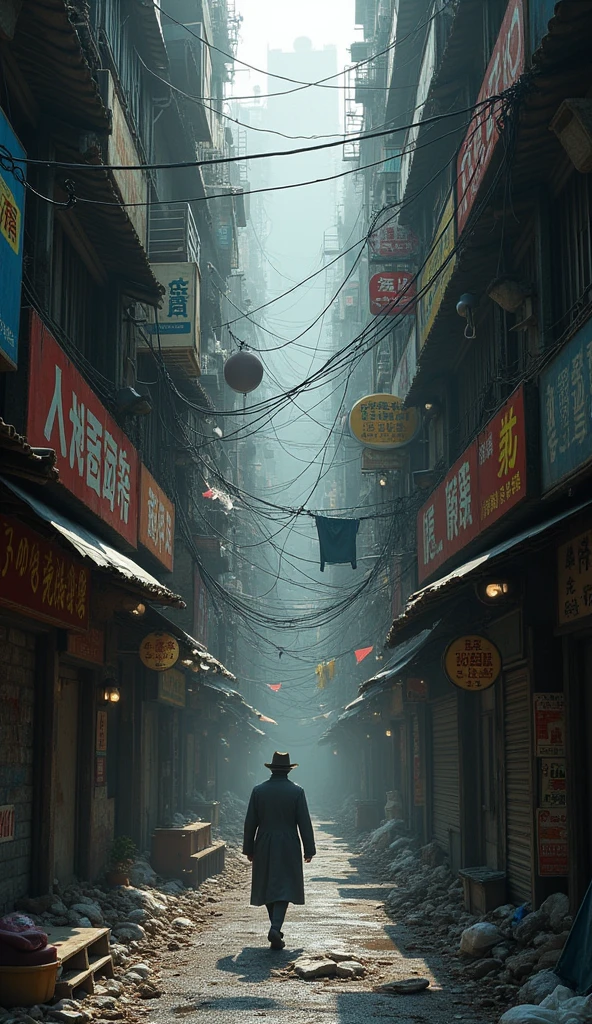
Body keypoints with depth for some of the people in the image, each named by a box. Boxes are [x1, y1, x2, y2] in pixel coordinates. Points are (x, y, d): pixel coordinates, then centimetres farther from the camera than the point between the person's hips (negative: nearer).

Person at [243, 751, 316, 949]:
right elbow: (304, 822, -5)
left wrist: (249, 849, 9)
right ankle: (275, 928, -19)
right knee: (284, 887, -1)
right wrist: (309, 849, 2)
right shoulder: (296, 791, -5)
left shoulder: (258, 791, 0)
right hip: (288, 848, -2)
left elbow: (250, 822, 2)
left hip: (264, 847, 2)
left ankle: (276, 928, 22)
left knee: (267, 887, 14)